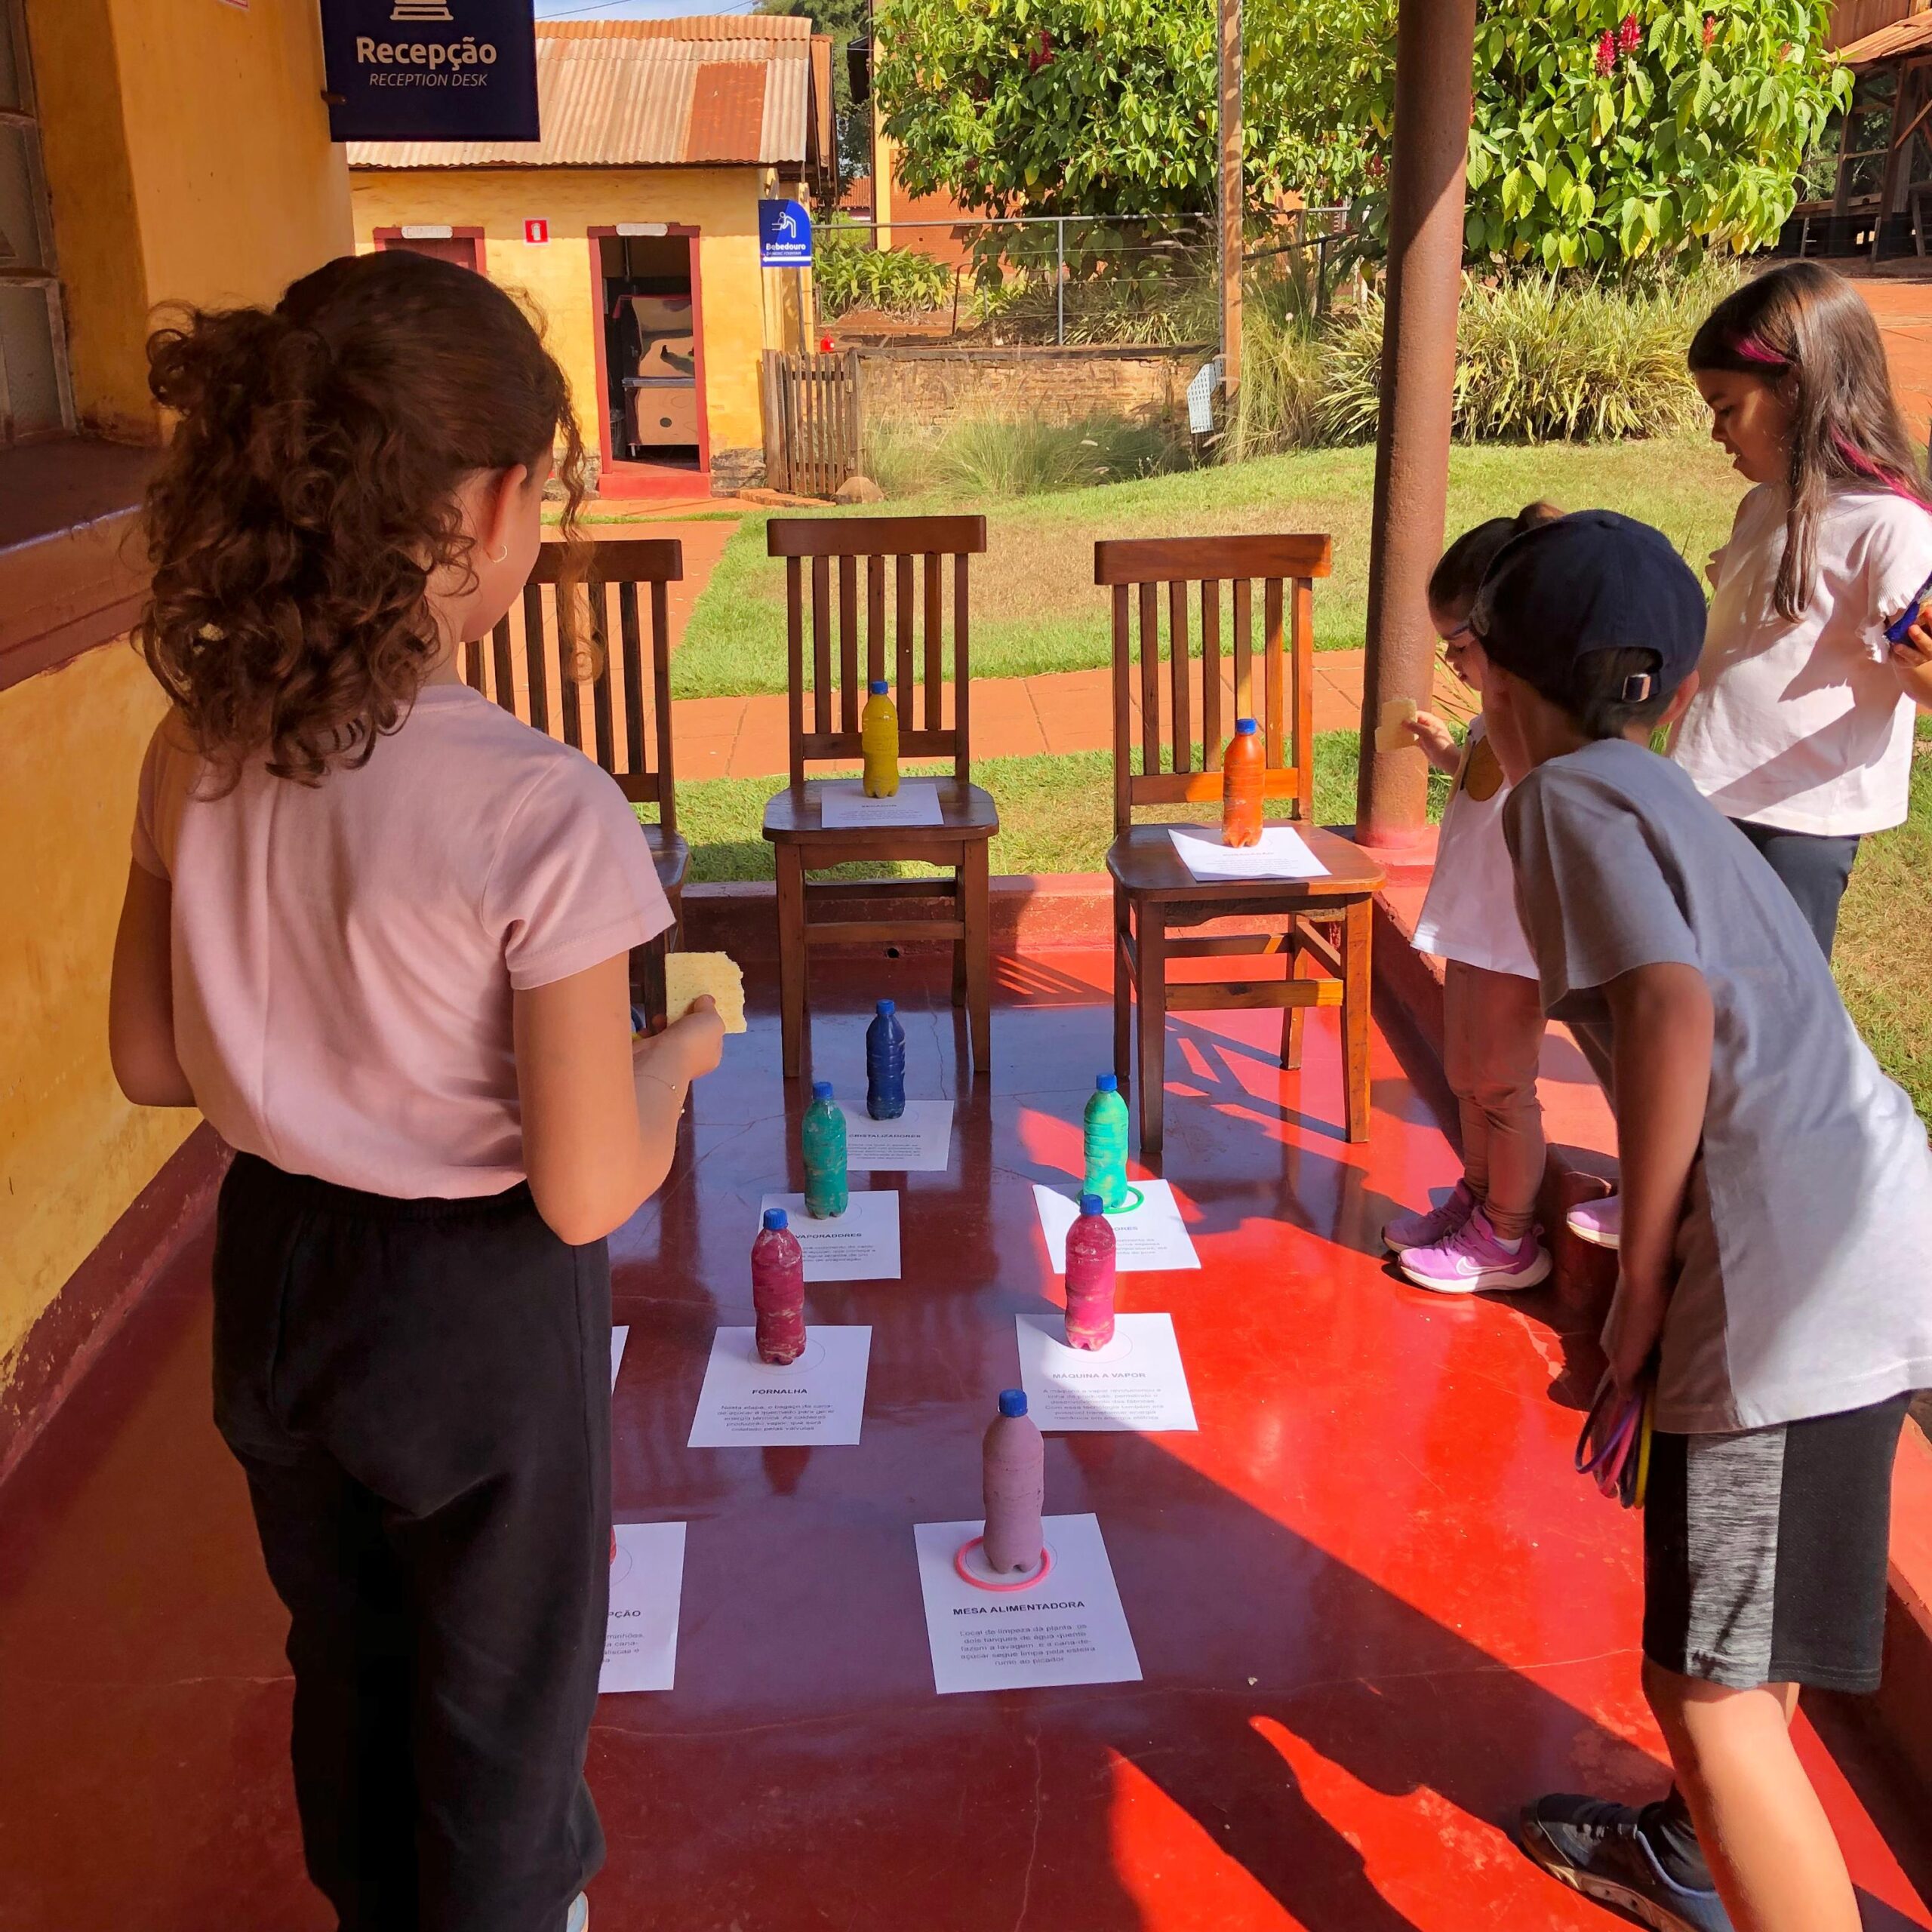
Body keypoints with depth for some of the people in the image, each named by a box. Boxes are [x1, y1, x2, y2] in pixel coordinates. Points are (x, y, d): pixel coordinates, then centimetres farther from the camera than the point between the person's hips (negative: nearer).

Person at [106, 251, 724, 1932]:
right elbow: (587, 1194, -23)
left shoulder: (202, 749, -10)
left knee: (347, 1668, 30)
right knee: (502, 1710, 20)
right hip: (475, 1309, -6)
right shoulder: (538, 810, -28)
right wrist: (679, 1053, -5)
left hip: (279, 1271, 6)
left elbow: (154, 1062, 1)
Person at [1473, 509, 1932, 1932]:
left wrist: (1640, 1285, -13)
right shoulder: (1664, 794, 23)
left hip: (1792, 1276, -10)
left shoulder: (1569, 795, -4)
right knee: (1727, 1636, 28)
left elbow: (1676, 1012, -19)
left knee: (1713, 1684, -4)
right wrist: (1666, 1277, 24)